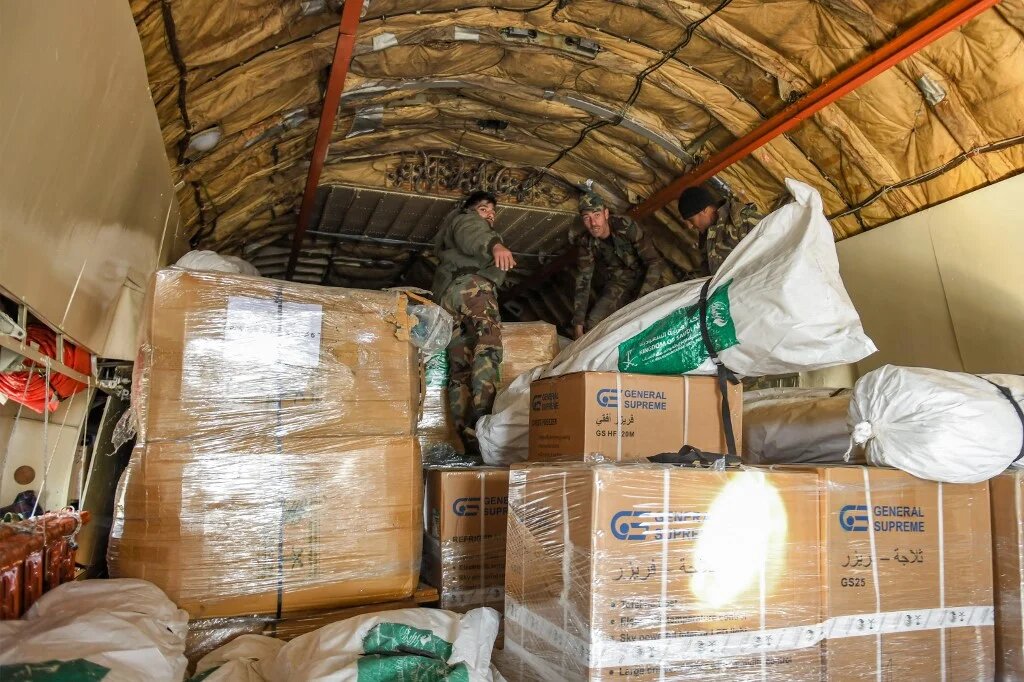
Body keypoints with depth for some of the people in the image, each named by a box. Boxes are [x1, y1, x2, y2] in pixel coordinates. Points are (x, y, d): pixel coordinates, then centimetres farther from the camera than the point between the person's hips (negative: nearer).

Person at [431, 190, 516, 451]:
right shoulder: (464, 219, 18)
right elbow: (472, 235, -8)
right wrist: (495, 245, -30)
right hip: (470, 282, -9)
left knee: (460, 367, -6)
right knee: (489, 340, -27)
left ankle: (467, 437, -16)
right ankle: (482, 415, -46)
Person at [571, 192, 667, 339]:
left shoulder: (626, 227, -26)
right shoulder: (585, 243, -13)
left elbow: (656, 262, -23)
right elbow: (583, 281, -8)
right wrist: (578, 323, -13)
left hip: (644, 279, -3)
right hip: (618, 284, 3)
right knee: (592, 324, -13)